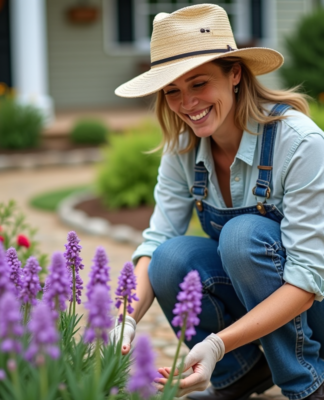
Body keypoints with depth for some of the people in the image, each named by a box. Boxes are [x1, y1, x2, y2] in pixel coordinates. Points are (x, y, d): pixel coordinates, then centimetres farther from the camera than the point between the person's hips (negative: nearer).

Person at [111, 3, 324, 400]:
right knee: (171, 261, -25)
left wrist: (218, 344, -40)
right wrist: (126, 318, -32)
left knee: (244, 233, -32)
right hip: (248, 292, 5)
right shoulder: (183, 147, -7)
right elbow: (157, 239, -11)